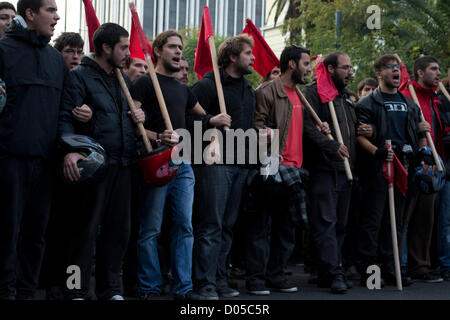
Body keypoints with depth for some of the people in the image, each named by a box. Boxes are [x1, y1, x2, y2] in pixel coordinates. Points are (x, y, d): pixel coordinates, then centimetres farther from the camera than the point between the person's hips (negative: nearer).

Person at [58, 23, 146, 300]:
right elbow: (66, 118, -13)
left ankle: (111, 289, 18)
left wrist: (141, 115, 8)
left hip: (123, 164, 7)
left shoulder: (122, 81, 20)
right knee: (87, 227, -5)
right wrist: (70, 150, -29)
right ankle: (78, 291, 0)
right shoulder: (80, 76, -3)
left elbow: (133, 113, 33)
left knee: (119, 228, 9)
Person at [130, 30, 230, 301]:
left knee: (185, 226, 2)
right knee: (151, 229, -3)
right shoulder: (145, 83, 1)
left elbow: (204, 118, 32)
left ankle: (184, 287, 5)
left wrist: (214, 121, 9)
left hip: (183, 163, 6)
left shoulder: (183, 89, 21)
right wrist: (157, 137, -24)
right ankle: (149, 287, 4)